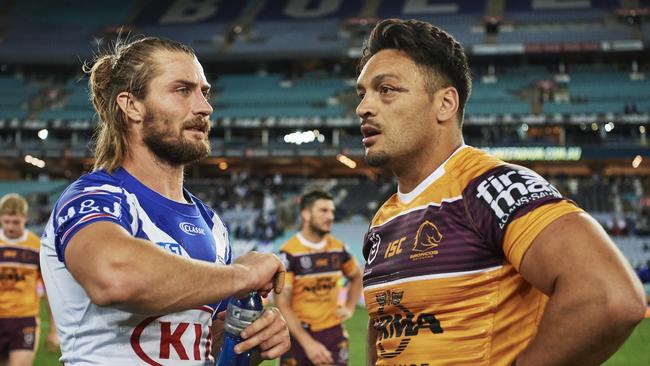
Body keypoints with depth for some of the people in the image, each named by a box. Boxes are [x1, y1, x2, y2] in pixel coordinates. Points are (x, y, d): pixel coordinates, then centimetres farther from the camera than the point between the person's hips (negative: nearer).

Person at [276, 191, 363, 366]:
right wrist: (307, 342, -22)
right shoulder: (289, 253, -12)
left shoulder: (338, 248, 4)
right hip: (299, 334, -3)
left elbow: (356, 276, 26)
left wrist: (349, 307, 10)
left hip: (333, 333, 3)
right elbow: (283, 305, -15)